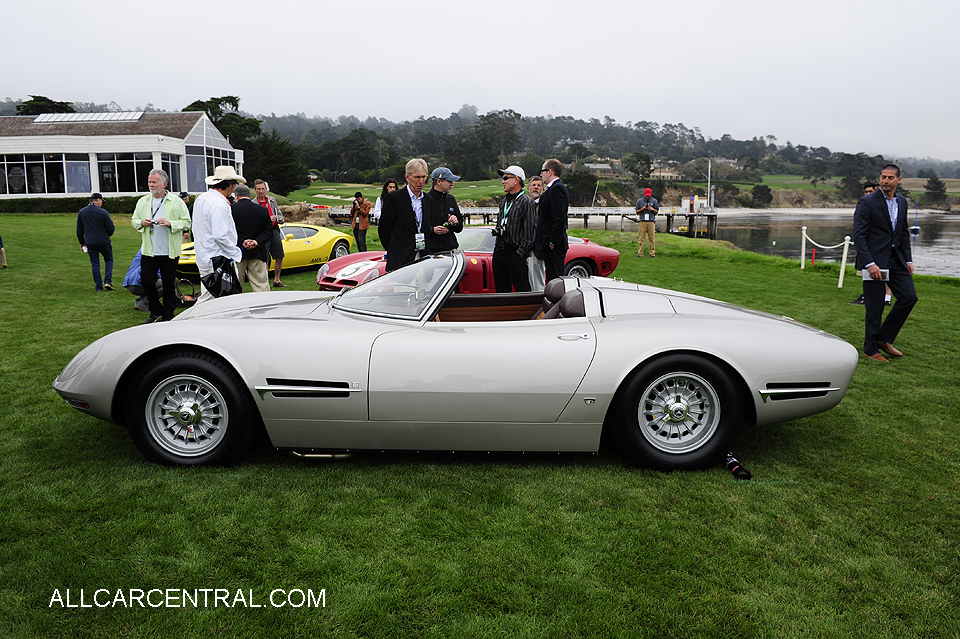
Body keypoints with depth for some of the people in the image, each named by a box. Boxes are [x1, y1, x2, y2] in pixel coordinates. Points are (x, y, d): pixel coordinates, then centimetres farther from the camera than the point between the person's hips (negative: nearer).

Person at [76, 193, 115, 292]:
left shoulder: (81, 212, 5)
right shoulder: (103, 212, -9)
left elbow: (79, 230, 10)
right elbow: (110, 229, -7)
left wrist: (82, 243, 20)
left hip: (90, 243, 3)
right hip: (104, 242, -3)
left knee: (95, 264, 9)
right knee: (109, 260, 16)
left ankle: (98, 286, 9)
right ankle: (108, 281, 3)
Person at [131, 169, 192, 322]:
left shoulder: (176, 202, -1)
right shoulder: (142, 201, 11)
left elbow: (187, 222, -4)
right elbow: (133, 220, 18)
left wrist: (170, 223, -19)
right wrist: (141, 223, -4)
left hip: (169, 252, -3)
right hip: (148, 251, 3)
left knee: (169, 285, 5)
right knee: (147, 282, 4)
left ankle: (168, 316, 18)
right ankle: (156, 311, 22)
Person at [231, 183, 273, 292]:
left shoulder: (231, 209, -3)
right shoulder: (263, 210, 4)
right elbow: (269, 230, 1)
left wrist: (241, 242, -10)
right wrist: (257, 242, -7)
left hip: (237, 253, -1)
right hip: (257, 253, 1)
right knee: (261, 284, 2)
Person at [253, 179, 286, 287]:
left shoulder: (272, 200, 12)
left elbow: (279, 213, 22)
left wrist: (280, 219, -1)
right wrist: (268, 219, -21)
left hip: (275, 231, 5)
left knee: (279, 257, 9)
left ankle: (277, 280, 23)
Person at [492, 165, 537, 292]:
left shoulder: (525, 201, -7)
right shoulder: (504, 202, 19)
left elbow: (530, 230, -12)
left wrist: (520, 253, -15)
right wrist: (496, 248, 13)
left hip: (515, 253, -8)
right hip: (499, 253, 8)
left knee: (522, 290, -5)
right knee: (501, 290, 11)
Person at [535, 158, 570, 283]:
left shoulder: (556, 188, -13)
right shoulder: (557, 187, 19)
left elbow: (559, 219, -21)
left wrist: (552, 242, -19)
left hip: (553, 246, -11)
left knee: (554, 279, -8)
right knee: (555, 278, 14)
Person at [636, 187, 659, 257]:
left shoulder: (654, 201, 11)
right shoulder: (639, 201, 11)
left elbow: (656, 211, 13)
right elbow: (637, 212, 11)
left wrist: (652, 209, -8)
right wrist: (642, 208, -8)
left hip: (651, 221, 0)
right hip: (642, 221, 0)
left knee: (652, 238, -2)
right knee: (641, 238, -5)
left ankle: (652, 253, 2)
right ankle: (640, 253, -3)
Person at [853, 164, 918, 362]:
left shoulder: (902, 202, 12)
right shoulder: (867, 202, -9)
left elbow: (904, 233, 20)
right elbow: (859, 236, -14)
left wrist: (908, 259, 12)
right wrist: (869, 263, -21)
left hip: (896, 259, 6)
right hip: (874, 260, -6)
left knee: (909, 296, 0)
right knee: (875, 307, -2)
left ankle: (884, 339, 14)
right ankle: (871, 349, 12)